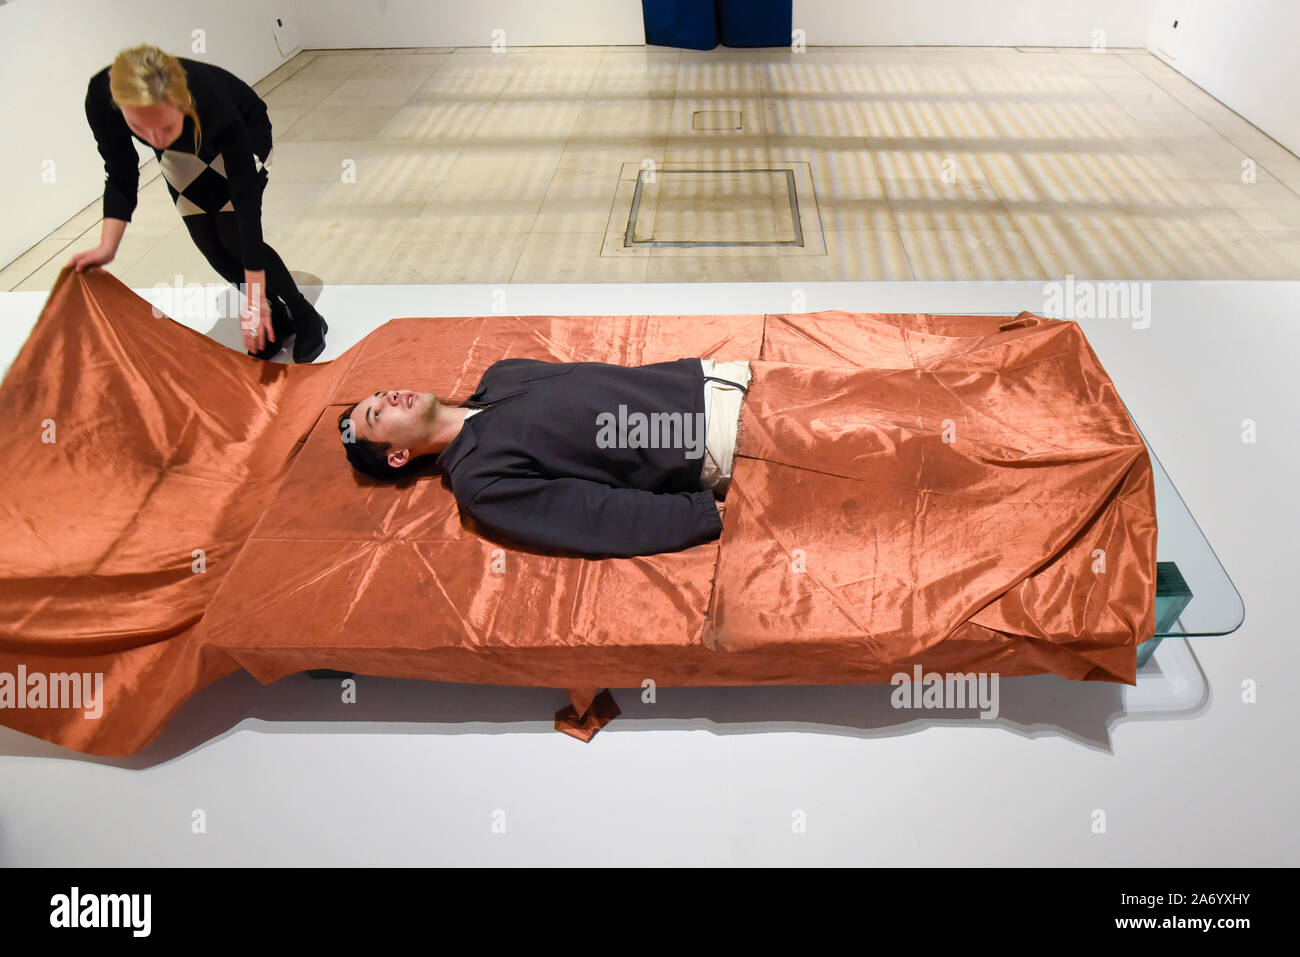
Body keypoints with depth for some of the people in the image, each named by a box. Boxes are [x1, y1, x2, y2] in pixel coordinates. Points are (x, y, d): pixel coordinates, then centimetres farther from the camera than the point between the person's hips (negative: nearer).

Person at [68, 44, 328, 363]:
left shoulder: (213, 107, -43)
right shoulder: (101, 98, -35)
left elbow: (245, 200, -38)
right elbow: (121, 176, -18)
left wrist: (255, 301, -38)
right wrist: (107, 246, -30)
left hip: (245, 131, -4)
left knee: (234, 236, -14)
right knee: (208, 242, -4)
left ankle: (307, 320, 4)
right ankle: (277, 322, 14)